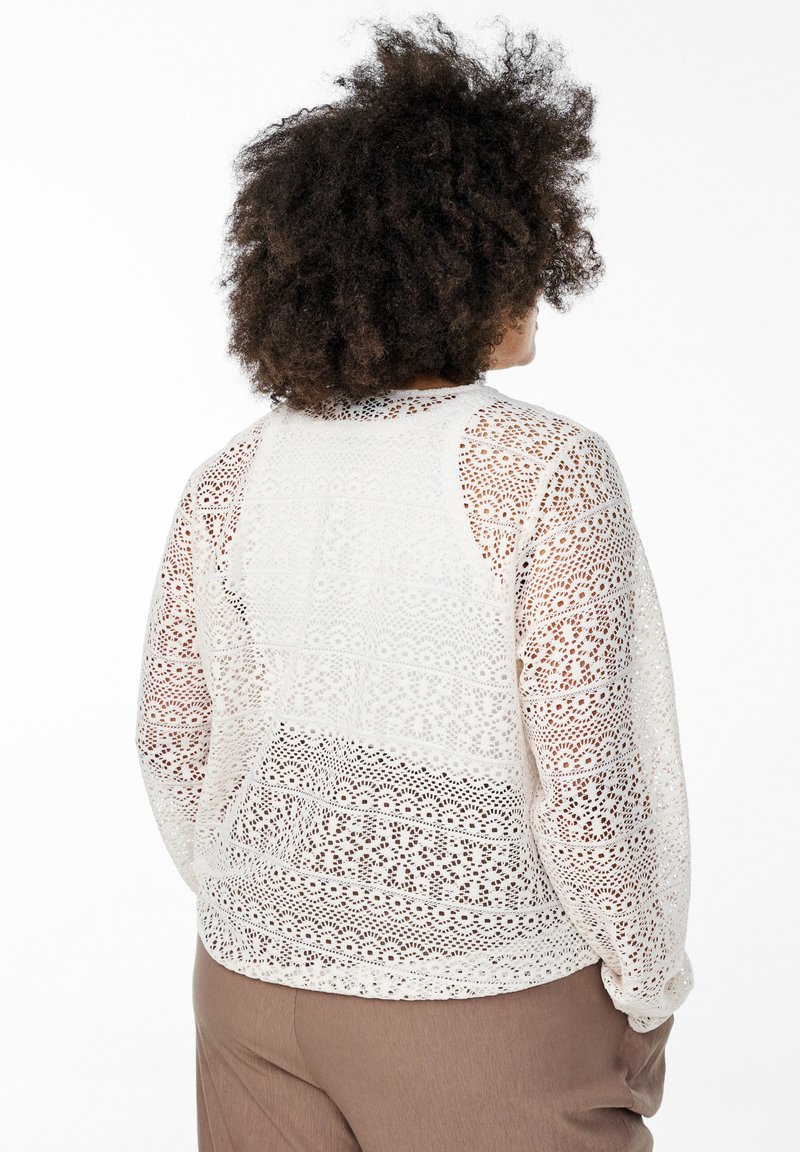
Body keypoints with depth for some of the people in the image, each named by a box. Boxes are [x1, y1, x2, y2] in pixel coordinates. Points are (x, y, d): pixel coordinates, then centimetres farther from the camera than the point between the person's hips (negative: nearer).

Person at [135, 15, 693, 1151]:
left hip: (261, 976, 5)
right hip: (485, 1005, -5)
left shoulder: (234, 479, -4)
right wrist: (648, 993, -4)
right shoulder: (547, 470, -19)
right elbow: (586, 776, -20)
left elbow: (178, 739, 3)